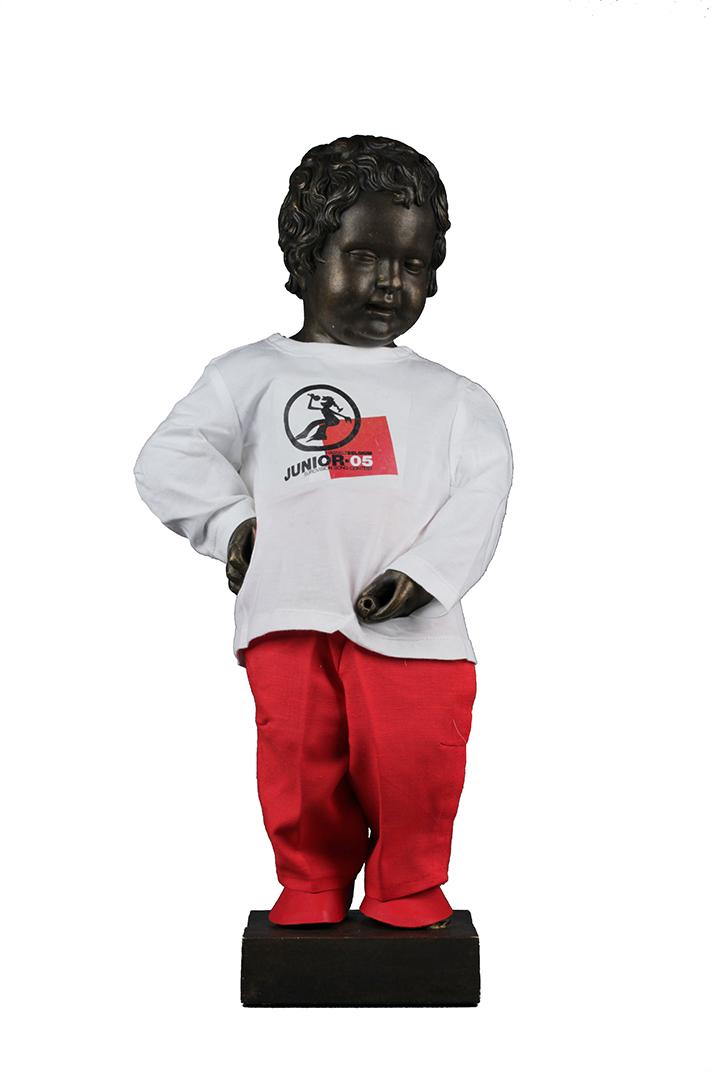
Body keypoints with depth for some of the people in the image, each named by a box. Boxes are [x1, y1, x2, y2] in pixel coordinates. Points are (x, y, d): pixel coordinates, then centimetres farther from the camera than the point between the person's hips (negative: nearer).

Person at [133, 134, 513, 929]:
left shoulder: (452, 396, 16)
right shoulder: (253, 374, 12)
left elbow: (481, 493, 4)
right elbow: (167, 459, 7)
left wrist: (423, 572, -12)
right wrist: (232, 521, -9)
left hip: (412, 624, 1)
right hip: (291, 615, 0)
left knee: (413, 765, -3)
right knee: (303, 766, 2)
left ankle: (408, 897, 22)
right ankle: (311, 891, 26)